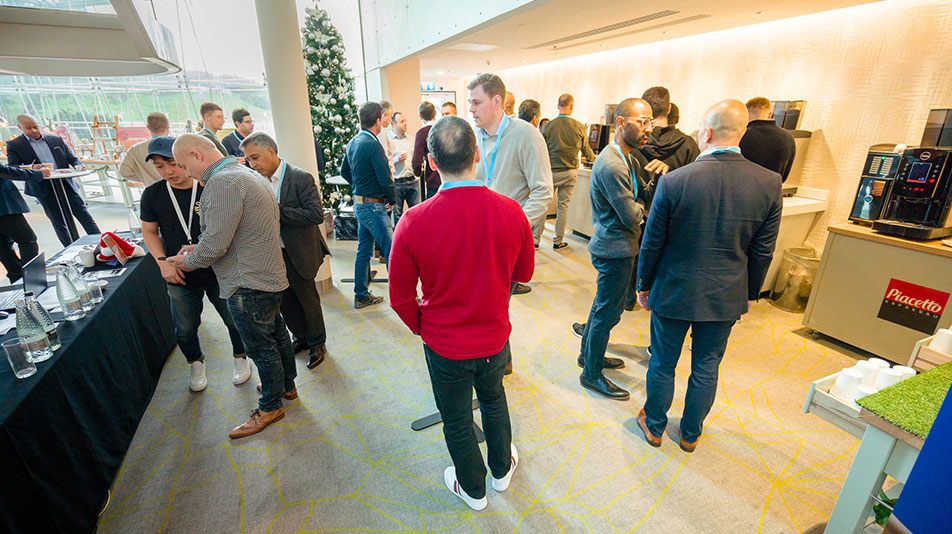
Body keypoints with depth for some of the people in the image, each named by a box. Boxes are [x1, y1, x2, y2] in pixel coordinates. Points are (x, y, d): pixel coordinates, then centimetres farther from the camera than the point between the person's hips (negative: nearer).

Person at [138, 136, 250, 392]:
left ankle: (240, 358, 38)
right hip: (181, 277, 3)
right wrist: (163, 262, -8)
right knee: (185, 328, 17)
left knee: (234, 321, 12)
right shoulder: (152, 195, -2)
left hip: (219, 272, -2)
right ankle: (196, 364, 44)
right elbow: (150, 232, 7)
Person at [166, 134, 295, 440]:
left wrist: (190, 261, -3)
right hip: (269, 274, 10)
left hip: (249, 284, -10)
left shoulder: (223, 182, -20)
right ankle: (287, 385, 41)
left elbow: (215, 243, -23)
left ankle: (270, 406, 24)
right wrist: (199, 249, 10)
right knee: (276, 332, 22)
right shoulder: (247, 175, 12)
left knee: (261, 346, 5)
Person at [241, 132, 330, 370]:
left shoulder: (301, 178, -15)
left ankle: (317, 343, 30)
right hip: (272, 255, 6)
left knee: (308, 301, 10)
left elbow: (316, 214, -23)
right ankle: (301, 337, 40)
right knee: (285, 302, 17)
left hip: (298, 255, -6)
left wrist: (278, 211, -24)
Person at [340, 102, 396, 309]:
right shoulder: (372, 144, -17)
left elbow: (344, 172, 20)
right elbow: (385, 179, -20)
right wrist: (393, 199, -4)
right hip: (373, 206, -9)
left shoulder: (353, 142, 10)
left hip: (359, 204, 9)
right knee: (391, 251, -3)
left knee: (363, 250, 15)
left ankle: (361, 296, 24)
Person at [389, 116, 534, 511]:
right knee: (493, 401, 30)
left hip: (444, 345, -2)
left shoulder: (414, 222, -24)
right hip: (495, 339, 3)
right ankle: (502, 470, 54)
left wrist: (420, 327, 7)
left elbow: (400, 298, -13)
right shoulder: (511, 212, -18)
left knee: (457, 421, 22)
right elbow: (524, 274, -1)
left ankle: (473, 490, 48)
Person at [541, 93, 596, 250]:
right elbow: (586, 151, 11)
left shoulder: (547, 126, -6)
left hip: (550, 171, -1)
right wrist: (594, 158, 33)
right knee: (563, 207, 8)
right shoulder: (580, 127, -2)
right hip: (569, 172, 1)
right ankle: (558, 241, 17)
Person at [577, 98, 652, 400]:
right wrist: (641, 207, -1)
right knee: (608, 313, 2)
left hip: (614, 247, 10)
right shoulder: (611, 166, -24)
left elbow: (636, 195, 16)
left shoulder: (626, 159, 10)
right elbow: (631, 217, -21)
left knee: (603, 306, 23)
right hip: (615, 250, -10)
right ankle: (591, 374, 20)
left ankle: (588, 354, 41)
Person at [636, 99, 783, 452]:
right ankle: (690, 434, 39)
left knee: (662, 365, 16)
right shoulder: (769, 184, -8)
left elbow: (652, 244, -10)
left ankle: (654, 426, 36)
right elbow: (763, 252, 0)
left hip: (673, 292, -3)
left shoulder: (674, 181, -17)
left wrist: (644, 286, 5)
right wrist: (750, 293, 15)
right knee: (706, 369, 20)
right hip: (726, 297, 3)